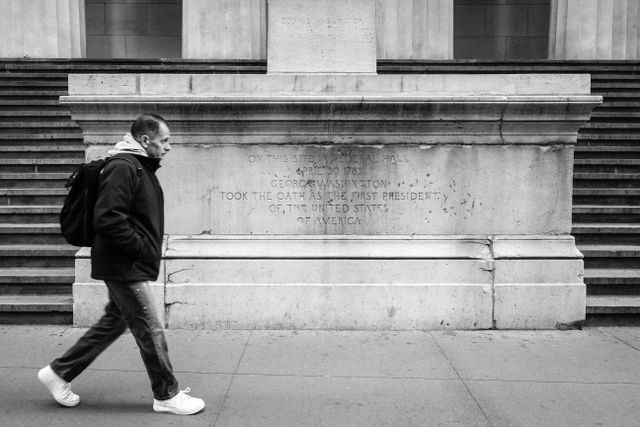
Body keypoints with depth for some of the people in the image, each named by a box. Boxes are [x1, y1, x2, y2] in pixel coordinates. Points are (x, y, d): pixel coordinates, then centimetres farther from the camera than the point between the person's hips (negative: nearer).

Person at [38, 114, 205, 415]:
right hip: (125, 266, -10)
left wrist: (148, 249, 10)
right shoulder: (123, 167, -18)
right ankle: (167, 395, 14)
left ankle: (58, 373, 31)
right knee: (151, 331, -1)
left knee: (114, 322, 19)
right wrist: (143, 249, -19)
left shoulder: (142, 167, 14)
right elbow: (107, 220, -26)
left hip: (128, 266, 10)